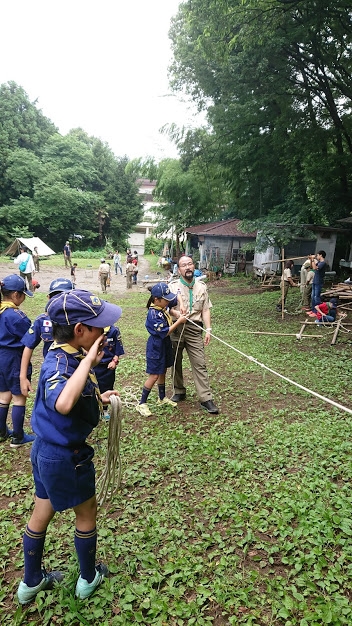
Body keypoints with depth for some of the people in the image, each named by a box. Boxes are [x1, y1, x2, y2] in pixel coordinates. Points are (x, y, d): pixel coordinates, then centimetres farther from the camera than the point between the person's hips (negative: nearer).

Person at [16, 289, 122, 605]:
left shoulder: (67, 355, -4)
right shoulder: (60, 364, -31)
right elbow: (63, 404, -54)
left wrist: (98, 396, 16)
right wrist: (89, 361, -46)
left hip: (47, 450, 8)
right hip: (66, 457, -8)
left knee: (41, 514, 24)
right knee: (87, 514, 17)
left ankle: (31, 582, 47)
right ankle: (88, 579, 41)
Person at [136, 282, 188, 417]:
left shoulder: (163, 306, -3)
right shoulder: (153, 314, -27)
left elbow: (175, 300, 14)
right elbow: (164, 332, -26)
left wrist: (176, 313, -3)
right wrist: (179, 321, -22)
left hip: (165, 345, 9)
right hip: (156, 347, -9)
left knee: (163, 371, 21)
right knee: (154, 375, -2)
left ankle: (162, 398, 38)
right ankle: (142, 403, 10)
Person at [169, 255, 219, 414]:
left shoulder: (201, 287, 9)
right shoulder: (172, 286, 2)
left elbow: (205, 310, 8)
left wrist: (208, 330, 0)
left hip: (194, 329, 0)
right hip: (175, 329, 0)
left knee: (199, 364, -4)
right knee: (176, 362, 11)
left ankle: (206, 399, -2)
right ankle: (179, 392, 29)